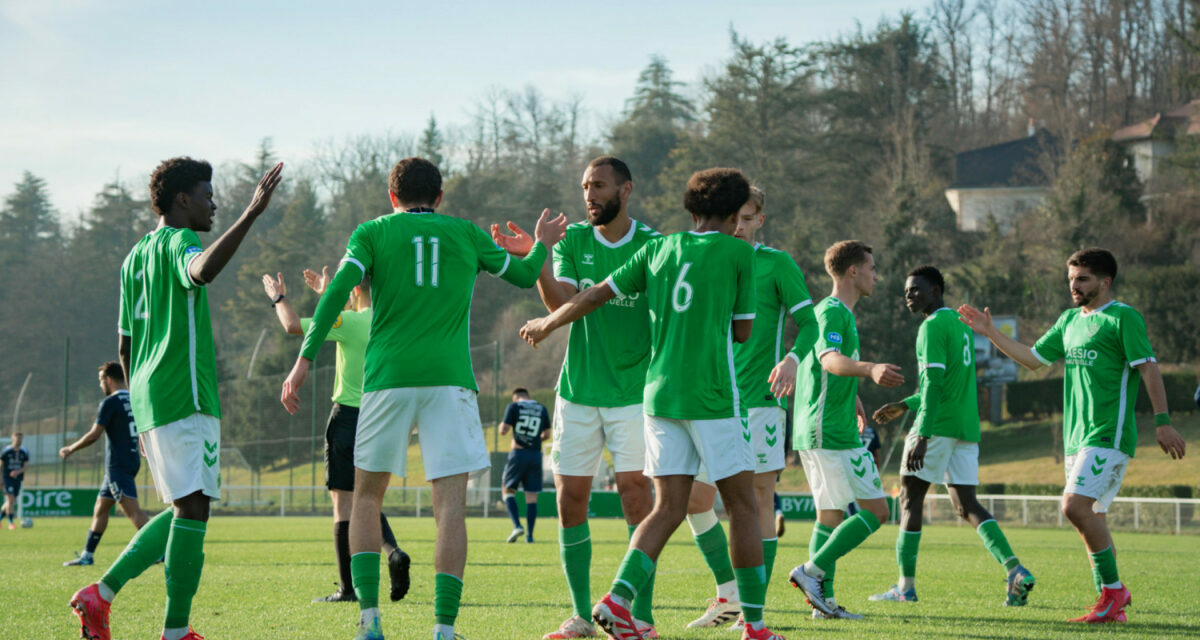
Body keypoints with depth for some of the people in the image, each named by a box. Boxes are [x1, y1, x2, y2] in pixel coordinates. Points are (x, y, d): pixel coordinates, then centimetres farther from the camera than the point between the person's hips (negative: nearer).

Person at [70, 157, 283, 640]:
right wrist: (251, 214, -36)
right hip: (184, 399, -10)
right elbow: (202, 271, -33)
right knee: (193, 507, -9)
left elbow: (125, 344, 24)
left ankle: (102, 592, 8)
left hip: (150, 400, 10)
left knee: (183, 510, 15)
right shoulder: (177, 242, -6)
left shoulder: (136, 256, 21)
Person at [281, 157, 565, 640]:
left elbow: (337, 292, -4)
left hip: (388, 377, 0)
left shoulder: (373, 232, 10)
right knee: (451, 502, -3)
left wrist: (304, 361, -6)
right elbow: (524, 275, 26)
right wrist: (542, 244, 47)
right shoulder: (466, 233, 14)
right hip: (449, 378, 0)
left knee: (367, 496, 14)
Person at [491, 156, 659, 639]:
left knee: (636, 497, -9)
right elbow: (560, 303, -9)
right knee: (570, 501, 2)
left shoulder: (652, 245, -1)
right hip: (578, 388, 3)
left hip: (634, 391, -3)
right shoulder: (573, 241, 5)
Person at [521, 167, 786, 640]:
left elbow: (596, 295, 13)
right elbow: (742, 331, 4)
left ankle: (618, 599, -13)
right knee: (742, 506, 4)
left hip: (660, 393, 5)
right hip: (713, 397, -5)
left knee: (668, 508, 6)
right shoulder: (738, 252, -1)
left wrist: (546, 324, 27)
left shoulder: (658, 248, 11)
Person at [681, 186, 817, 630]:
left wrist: (792, 358, -23)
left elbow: (808, 322, -4)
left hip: (759, 398, -5)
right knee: (695, 498, 0)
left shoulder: (776, 264, 0)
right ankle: (729, 596, 14)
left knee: (760, 496, -5)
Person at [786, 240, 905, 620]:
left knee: (830, 514, 11)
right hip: (833, 432, -10)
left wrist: (852, 398, 51)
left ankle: (823, 599, 8)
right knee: (876, 510, -8)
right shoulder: (833, 312, -12)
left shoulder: (836, 312, 20)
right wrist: (870, 369, -50)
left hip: (815, 431, 10)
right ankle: (812, 571, -13)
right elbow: (830, 359, -32)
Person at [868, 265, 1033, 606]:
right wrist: (905, 405, 30)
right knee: (966, 504, 6)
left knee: (910, 498, 1)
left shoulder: (933, 326, -10)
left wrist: (922, 436, -24)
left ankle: (905, 586, 1)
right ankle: (1015, 570, -12)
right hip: (967, 427, 8)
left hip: (938, 425, -8)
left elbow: (934, 383, -19)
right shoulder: (961, 325, 19)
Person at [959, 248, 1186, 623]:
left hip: (1109, 435, -8)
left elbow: (1148, 367, -12)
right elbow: (1033, 359, 24)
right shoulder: (1070, 320, 18)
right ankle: (1111, 605, 11)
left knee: (1075, 506, -21)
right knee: (1091, 518, 7)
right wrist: (990, 333, 18)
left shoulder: (1123, 318, -6)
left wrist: (1162, 422, -18)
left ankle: (1113, 588, -11)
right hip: (1077, 437, 8)